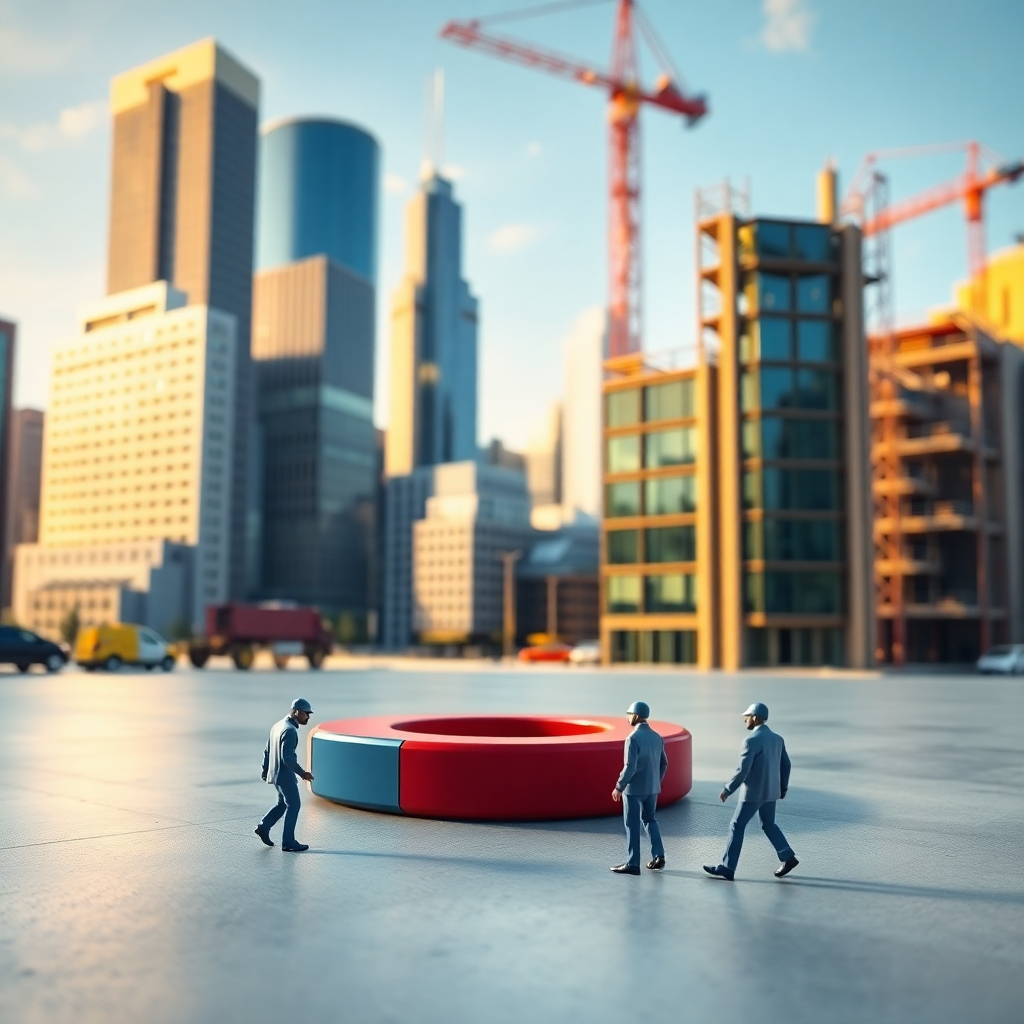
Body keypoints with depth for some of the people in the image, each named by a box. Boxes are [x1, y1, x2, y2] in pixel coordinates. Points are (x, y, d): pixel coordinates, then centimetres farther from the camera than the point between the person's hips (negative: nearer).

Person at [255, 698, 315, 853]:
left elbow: (268, 750, 16)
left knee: (283, 803, 22)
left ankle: (263, 827, 21)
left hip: (274, 773, 9)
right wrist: (302, 773, -22)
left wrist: (265, 769, 24)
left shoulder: (278, 725, 8)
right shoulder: (290, 731, -21)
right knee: (294, 805, 0)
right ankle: (288, 842, 5)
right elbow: (287, 757, -27)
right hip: (285, 775, -9)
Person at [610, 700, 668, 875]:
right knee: (649, 819, 21)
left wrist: (619, 787, -12)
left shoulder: (633, 738, -19)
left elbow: (630, 767, -22)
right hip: (652, 788, 7)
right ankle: (658, 855, 14)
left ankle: (632, 864, 8)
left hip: (634, 788, -7)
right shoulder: (657, 737, 5)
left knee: (632, 825, 3)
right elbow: (664, 764, 11)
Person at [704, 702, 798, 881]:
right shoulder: (778, 738, 5)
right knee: (769, 824, 23)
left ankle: (727, 868, 5)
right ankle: (787, 857, 12)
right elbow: (786, 765, 11)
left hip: (753, 792, -8)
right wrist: (783, 787, 24)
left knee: (736, 826, 2)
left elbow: (743, 770, -21)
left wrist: (728, 790, -12)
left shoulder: (752, 740, -19)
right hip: (771, 792, 8)